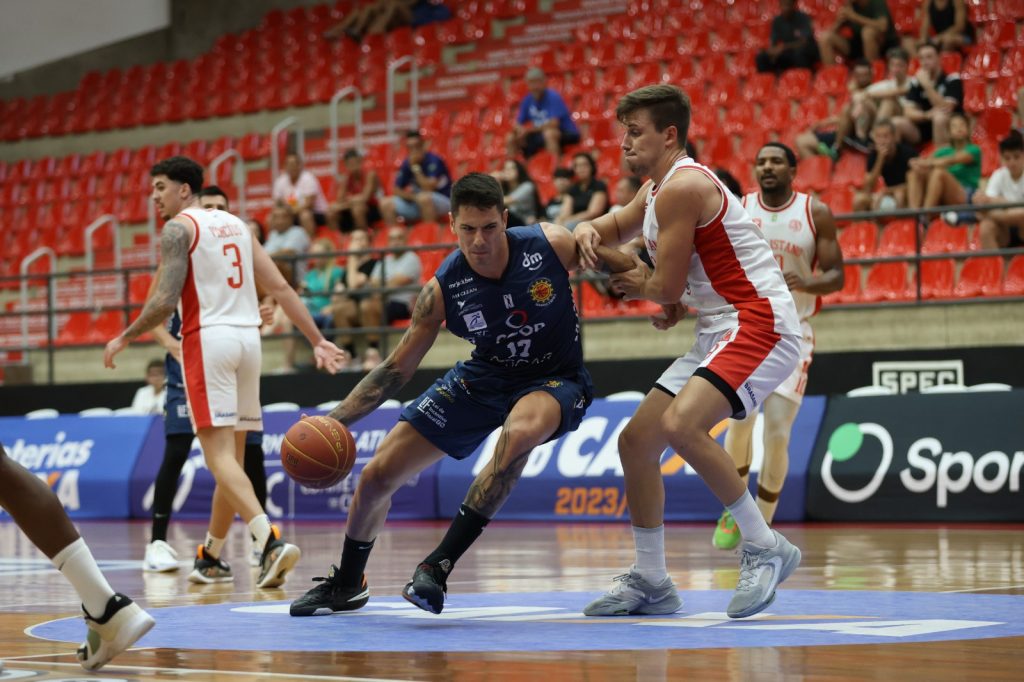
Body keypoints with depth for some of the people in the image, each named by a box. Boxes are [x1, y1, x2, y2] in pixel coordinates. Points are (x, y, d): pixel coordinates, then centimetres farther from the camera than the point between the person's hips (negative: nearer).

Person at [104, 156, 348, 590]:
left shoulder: (178, 228, -3)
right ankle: (212, 552, 27)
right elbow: (280, 287, 12)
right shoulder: (236, 225, 18)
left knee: (219, 454, -11)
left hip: (208, 338, -7)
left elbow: (166, 301, -13)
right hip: (248, 336, 7)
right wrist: (317, 341, 12)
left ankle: (270, 539, -31)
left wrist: (124, 339, 1)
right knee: (232, 454, 15)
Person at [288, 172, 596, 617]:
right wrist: (335, 420, -17)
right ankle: (347, 584, 30)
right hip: (484, 376, 3)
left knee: (520, 432, -41)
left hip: (555, 380, -3)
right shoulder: (443, 289, -18)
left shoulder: (552, 245, -24)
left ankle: (439, 565, -30)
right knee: (377, 476, 0)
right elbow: (397, 369, -9)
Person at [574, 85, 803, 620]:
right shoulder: (656, 190, 16)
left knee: (681, 425, -31)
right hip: (719, 334, 11)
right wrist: (587, 231, 10)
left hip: (759, 325, -11)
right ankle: (651, 582, 19)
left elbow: (668, 286, -15)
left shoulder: (682, 187, -15)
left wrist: (639, 285, 8)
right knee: (636, 441, 10)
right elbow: (614, 227, 35)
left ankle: (765, 548, -19)